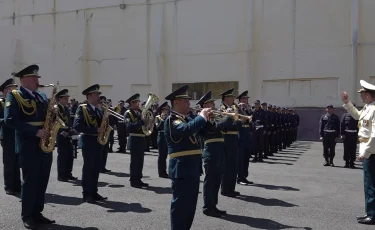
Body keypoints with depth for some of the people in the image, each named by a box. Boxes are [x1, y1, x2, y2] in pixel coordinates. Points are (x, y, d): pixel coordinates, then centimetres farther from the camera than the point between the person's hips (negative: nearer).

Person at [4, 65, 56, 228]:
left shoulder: (42, 96, 16)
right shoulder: (14, 96, -4)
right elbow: (10, 120, -16)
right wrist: (35, 131, -22)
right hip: (28, 146, -6)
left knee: (42, 181, 10)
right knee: (30, 181, 1)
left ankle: (37, 213, 22)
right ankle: (27, 216, 15)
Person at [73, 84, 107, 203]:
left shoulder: (98, 110, 15)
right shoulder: (82, 108, -7)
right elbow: (77, 126, -19)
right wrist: (95, 130, -22)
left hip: (98, 141, 7)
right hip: (88, 141, -7)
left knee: (96, 168, 9)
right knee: (88, 168, -2)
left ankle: (94, 192, 18)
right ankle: (87, 194, 6)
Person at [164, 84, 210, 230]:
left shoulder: (186, 118, 16)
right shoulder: (172, 120, -12)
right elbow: (186, 129, -32)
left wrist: (206, 119, 5)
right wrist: (202, 117, -20)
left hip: (192, 168, 10)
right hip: (182, 169, -9)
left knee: (190, 205, 18)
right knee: (180, 204, -1)